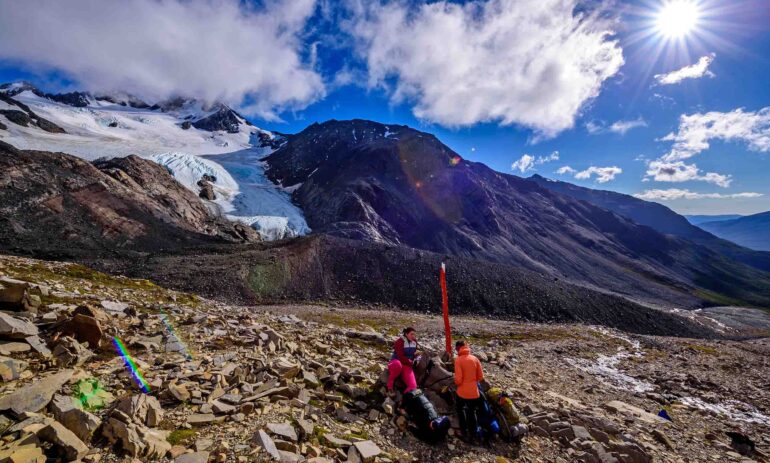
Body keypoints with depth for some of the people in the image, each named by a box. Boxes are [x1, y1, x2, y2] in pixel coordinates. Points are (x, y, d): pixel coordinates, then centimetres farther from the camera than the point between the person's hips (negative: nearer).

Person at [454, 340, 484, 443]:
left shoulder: (458, 360, -17)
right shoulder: (475, 359, -4)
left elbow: (458, 379, -19)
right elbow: (480, 377, 2)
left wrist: (456, 383, 3)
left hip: (462, 392, -3)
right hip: (474, 392, 3)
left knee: (461, 410, 24)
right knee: (472, 412, 21)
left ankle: (464, 432, 31)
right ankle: (473, 435, 29)